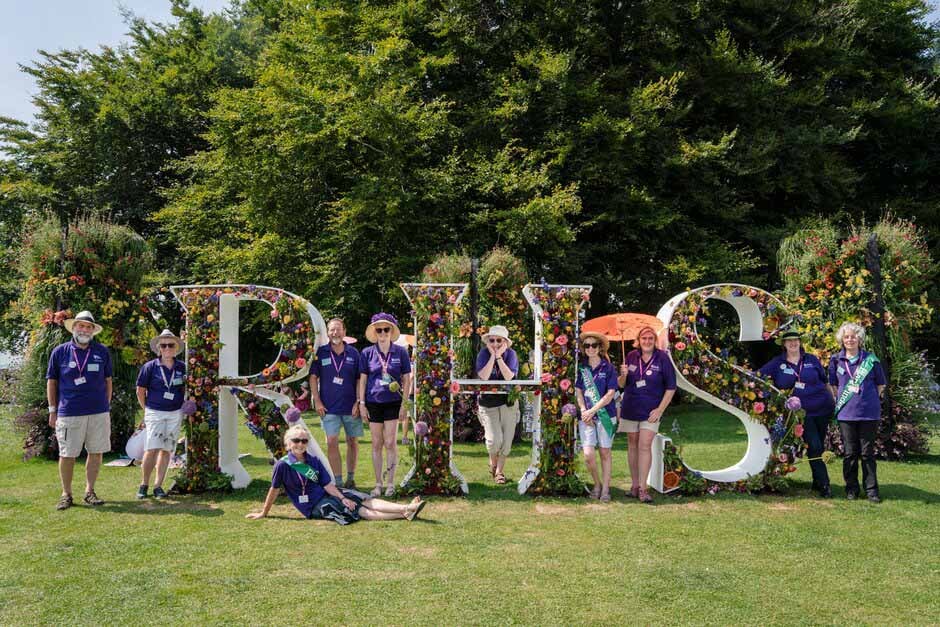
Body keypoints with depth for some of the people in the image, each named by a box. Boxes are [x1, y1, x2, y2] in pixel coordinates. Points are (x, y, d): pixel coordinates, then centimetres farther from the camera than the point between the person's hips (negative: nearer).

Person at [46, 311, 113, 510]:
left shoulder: (102, 352, 7)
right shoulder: (60, 352, 3)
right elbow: (51, 381, 7)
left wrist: (107, 407, 9)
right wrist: (52, 411, 4)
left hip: (99, 413, 2)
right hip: (69, 413, -2)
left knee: (96, 452, 5)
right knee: (67, 455, 3)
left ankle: (89, 492, 17)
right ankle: (66, 494, 16)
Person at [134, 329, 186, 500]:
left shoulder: (182, 367, 2)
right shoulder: (150, 367, -4)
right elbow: (140, 391, 3)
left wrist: (184, 407, 10)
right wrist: (147, 409, 6)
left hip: (175, 414, 3)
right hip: (155, 413, -3)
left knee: (166, 450, 5)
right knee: (152, 449, -9)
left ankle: (158, 486, 13)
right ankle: (144, 484, 5)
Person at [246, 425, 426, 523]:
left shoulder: (314, 460, 6)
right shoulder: (283, 465, -12)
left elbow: (327, 484, 1)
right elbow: (274, 490, -5)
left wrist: (343, 498, -13)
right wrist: (263, 514, 2)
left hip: (327, 494, 6)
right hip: (315, 506, -6)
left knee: (367, 501, -14)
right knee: (363, 512, -18)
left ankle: (407, 509, -26)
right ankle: (404, 515, -30)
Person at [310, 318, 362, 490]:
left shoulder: (353, 353, 2)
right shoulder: (320, 352, 1)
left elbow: (359, 379, 5)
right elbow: (313, 377, 3)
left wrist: (358, 402, -3)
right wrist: (317, 401, -4)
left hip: (350, 407, 1)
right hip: (329, 407, -1)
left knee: (352, 442, 8)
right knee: (332, 443, -6)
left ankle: (351, 478, 23)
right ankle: (338, 482, -1)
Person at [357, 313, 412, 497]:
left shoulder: (400, 352, 0)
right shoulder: (367, 353, 2)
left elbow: (407, 379, 3)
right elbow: (362, 379, 5)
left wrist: (405, 404, -2)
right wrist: (361, 403, -1)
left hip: (393, 402, -1)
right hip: (373, 402, 1)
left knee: (390, 443, -1)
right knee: (376, 444, 6)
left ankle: (390, 483, 10)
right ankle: (378, 483, 15)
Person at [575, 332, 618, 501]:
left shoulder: (608, 368, -3)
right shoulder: (581, 368, 7)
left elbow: (610, 394, -7)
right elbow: (579, 392, 9)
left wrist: (592, 410, -12)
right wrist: (583, 411, -7)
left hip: (606, 415, -2)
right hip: (586, 416, 2)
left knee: (605, 453, 5)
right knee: (588, 454, -7)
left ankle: (605, 488, 17)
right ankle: (597, 484, 16)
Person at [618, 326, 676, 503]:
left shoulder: (662, 358, -7)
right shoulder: (631, 357, 1)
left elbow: (671, 387, -4)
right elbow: (621, 385, 7)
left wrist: (660, 409, -9)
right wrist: (623, 375, -15)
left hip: (651, 411, -3)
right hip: (630, 409, 4)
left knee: (645, 446, -10)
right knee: (632, 445, 10)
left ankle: (642, 488, -6)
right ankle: (634, 484, 20)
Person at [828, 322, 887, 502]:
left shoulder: (870, 359, 1)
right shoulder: (836, 360, 5)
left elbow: (881, 384, 9)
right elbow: (832, 384, 15)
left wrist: (870, 400, 4)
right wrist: (839, 401, 6)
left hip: (868, 413, -1)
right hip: (846, 413, 1)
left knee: (867, 452, 3)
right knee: (849, 452, 6)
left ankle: (871, 490, 11)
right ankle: (851, 489, 16)